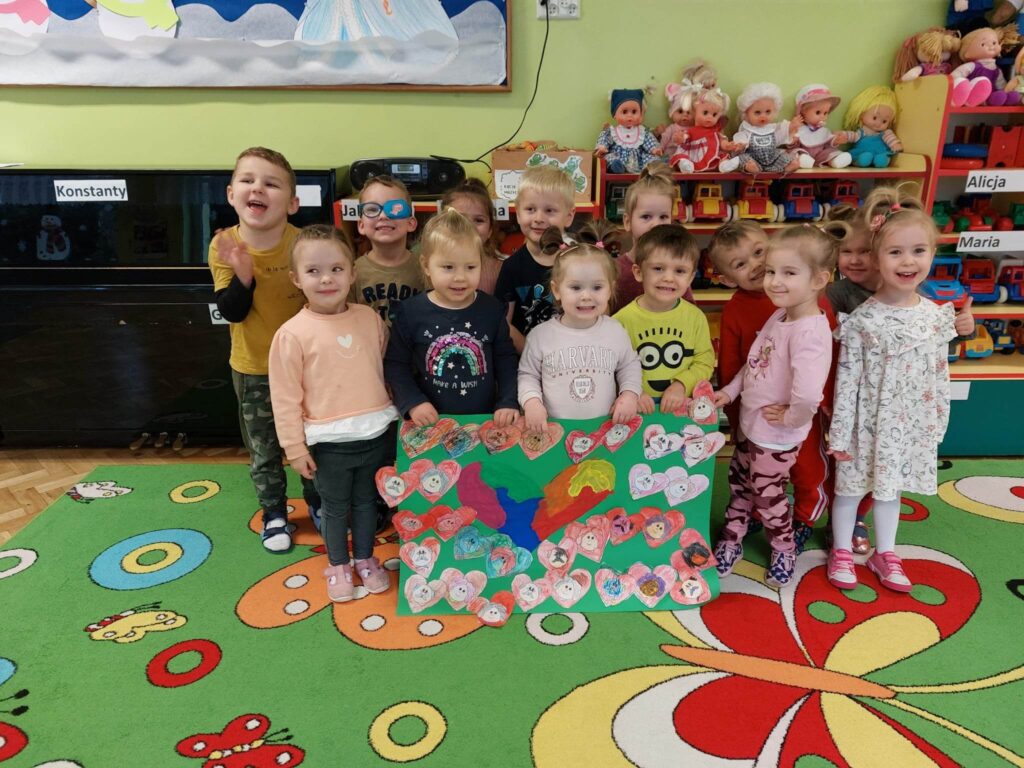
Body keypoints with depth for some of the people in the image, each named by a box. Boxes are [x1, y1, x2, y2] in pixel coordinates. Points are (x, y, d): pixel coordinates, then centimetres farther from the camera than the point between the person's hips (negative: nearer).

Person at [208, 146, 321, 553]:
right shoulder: (223, 248, -14)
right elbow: (231, 312, -15)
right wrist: (242, 273, -31)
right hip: (253, 369, 1)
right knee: (263, 449, 15)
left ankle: (317, 500, 40)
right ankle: (274, 513, 36)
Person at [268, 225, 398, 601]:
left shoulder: (370, 318, -1)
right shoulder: (293, 334, -13)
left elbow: (387, 367, 12)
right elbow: (285, 397, -8)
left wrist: (395, 413, 14)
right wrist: (295, 447, -7)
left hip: (376, 433, 3)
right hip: (329, 441, -3)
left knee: (367, 500, 20)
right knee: (335, 507, 14)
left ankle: (365, 558, 40)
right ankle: (338, 565, 37)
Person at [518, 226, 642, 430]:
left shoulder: (616, 331, 0)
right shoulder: (541, 334, -3)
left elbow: (630, 366, 14)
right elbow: (528, 374, 5)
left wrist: (630, 394, -1)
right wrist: (531, 401, -11)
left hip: (605, 427, -1)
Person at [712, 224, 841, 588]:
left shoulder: (810, 332, -32)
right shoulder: (779, 315, -2)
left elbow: (809, 394, -45)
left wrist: (792, 417, -27)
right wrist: (730, 391, 4)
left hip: (776, 436, -8)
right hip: (750, 425, 8)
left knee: (767, 495, 15)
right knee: (739, 483, 24)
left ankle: (784, 550, 42)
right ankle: (731, 540, 45)